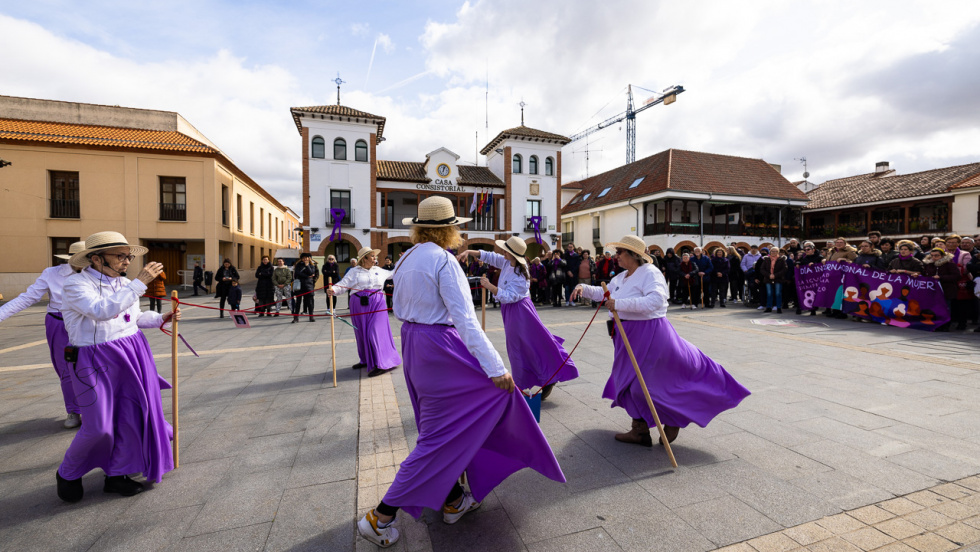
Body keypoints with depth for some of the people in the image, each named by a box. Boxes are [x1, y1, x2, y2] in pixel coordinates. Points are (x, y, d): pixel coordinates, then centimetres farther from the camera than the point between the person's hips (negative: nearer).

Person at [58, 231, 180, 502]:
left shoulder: (124, 284, 8)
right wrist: (140, 282, -31)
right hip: (96, 360, -6)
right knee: (98, 427, -1)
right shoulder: (76, 284, -12)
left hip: (132, 355, 6)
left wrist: (161, 319, 5)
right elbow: (101, 310, -30)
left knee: (132, 415, 6)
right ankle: (67, 474, 29)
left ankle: (116, 474, 23)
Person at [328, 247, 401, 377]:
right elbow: (344, 283, -5)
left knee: (375, 332, -10)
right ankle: (365, 360, 25)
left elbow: (391, 274, 32)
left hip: (377, 304, 0)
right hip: (359, 305, 1)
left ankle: (379, 364, -6)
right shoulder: (354, 271, 7)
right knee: (362, 333, 8)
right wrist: (333, 290, -24)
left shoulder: (379, 270, 16)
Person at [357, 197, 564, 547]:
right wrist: (495, 367, -24)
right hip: (440, 348, -9)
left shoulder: (404, 259, 8)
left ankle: (452, 500, 36)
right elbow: (465, 320, -24)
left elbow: (399, 310, 15)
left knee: (448, 425, 20)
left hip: (411, 344, 9)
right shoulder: (444, 260, -17)